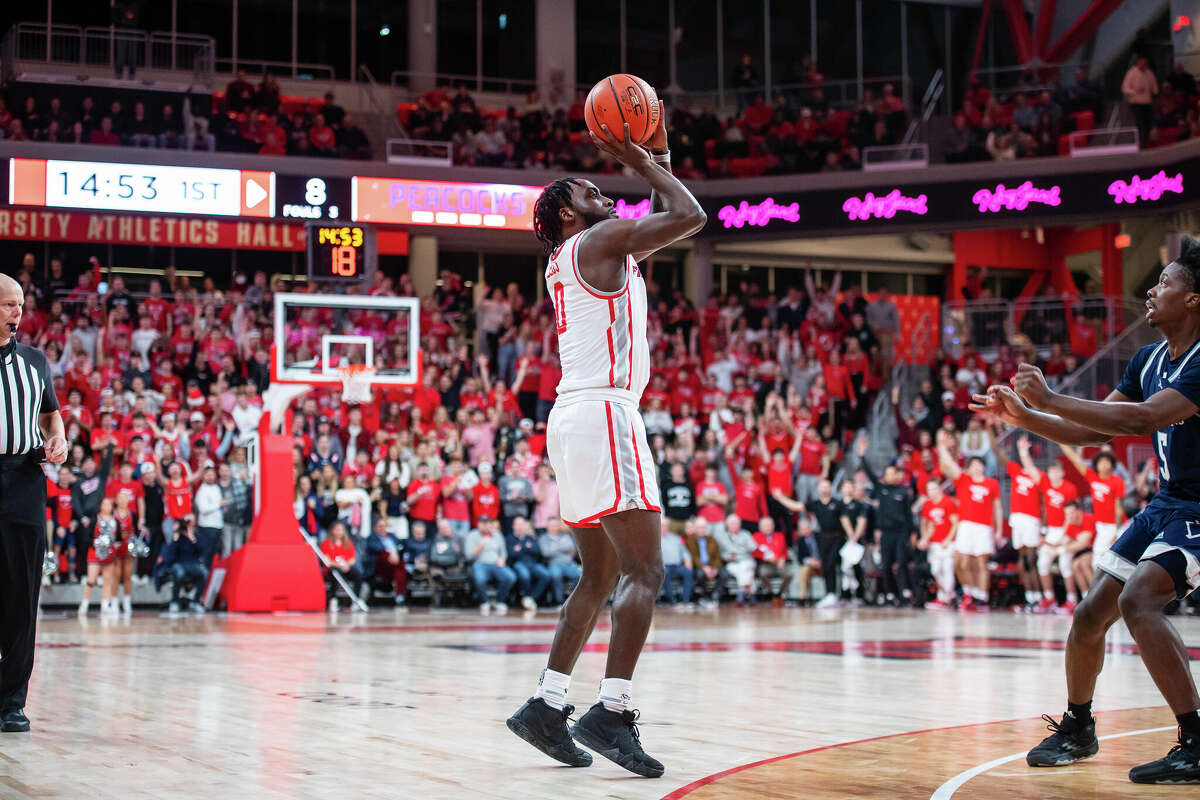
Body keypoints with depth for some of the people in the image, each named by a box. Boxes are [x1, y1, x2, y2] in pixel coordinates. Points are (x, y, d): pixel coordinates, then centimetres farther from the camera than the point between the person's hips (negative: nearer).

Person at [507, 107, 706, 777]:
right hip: (603, 412, -10)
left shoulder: (567, 262, 24)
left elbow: (669, 226, 34)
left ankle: (547, 704, 9)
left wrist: (659, 159, 27)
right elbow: (691, 217, -8)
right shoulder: (601, 240, -3)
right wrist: (647, 166, 4)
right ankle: (613, 711, -22)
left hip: (573, 419, 10)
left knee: (601, 577, 13)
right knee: (645, 570, -13)